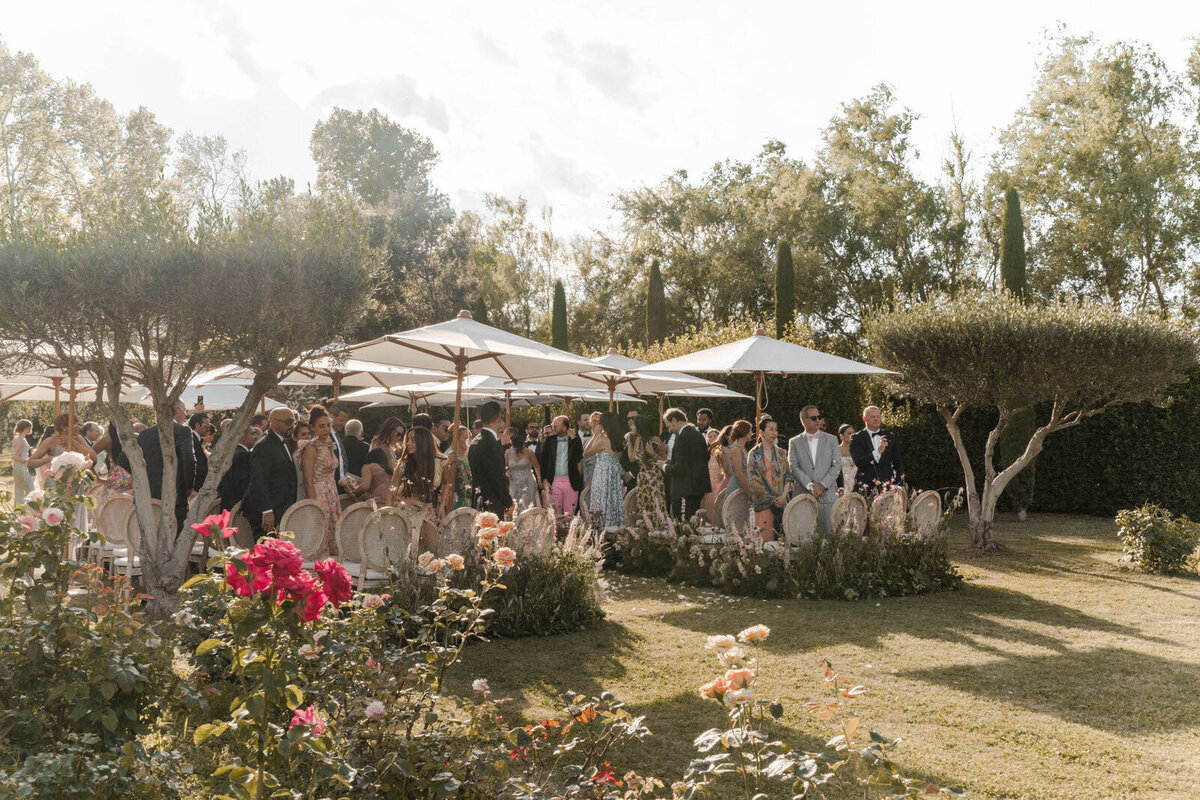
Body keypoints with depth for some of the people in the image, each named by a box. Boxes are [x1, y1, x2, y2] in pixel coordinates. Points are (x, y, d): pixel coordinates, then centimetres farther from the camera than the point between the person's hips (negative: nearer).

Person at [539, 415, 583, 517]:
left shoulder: (575, 440, 5)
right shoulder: (548, 440, 7)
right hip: (553, 482, 0)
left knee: (570, 514, 1)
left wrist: (573, 438, -6)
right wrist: (544, 480, -1)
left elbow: (579, 459, -6)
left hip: (571, 482, 0)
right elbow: (541, 462, 9)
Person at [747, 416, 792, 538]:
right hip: (763, 502, -3)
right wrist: (771, 499, -9)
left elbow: (788, 476, 9)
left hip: (781, 501, 3)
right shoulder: (754, 454, 2)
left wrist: (783, 495, -7)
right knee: (765, 538, -10)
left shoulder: (781, 453, 13)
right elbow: (752, 480, -5)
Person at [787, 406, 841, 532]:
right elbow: (793, 468, 0)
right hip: (803, 495, -1)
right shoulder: (795, 442, 10)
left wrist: (823, 485, -9)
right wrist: (810, 486, -12)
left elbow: (837, 465, 4)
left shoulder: (831, 440, 12)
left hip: (827, 494, 1)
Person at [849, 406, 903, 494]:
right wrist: (878, 451, -25)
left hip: (888, 486, 3)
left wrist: (898, 485, 4)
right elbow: (858, 462, -13)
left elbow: (898, 464, 15)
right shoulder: (856, 438, 1)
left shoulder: (890, 437, 14)